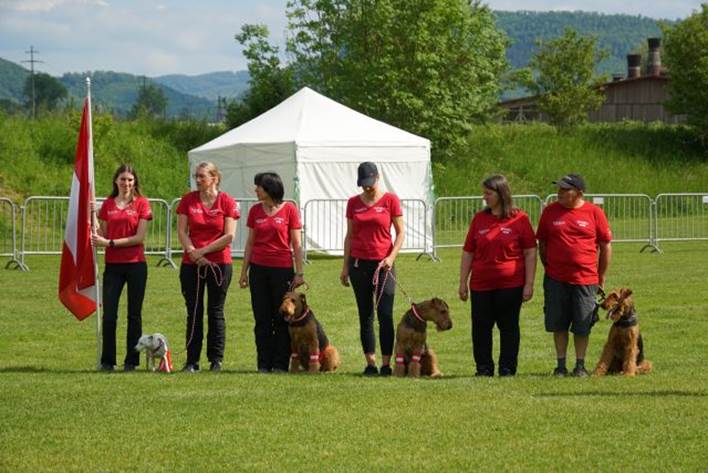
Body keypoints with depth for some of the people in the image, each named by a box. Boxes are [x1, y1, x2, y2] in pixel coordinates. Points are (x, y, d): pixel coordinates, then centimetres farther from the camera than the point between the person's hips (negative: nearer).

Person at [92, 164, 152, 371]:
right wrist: (97, 238, -9)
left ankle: (131, 361, 9)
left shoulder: (141, 203, -1)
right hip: (113, 265, 3)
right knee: (108, 314, -2)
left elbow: (140, 237, -8)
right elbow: (103, 235, 14)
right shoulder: (107, 205, 10)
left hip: (135, 264, -3)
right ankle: (107, 361, 6)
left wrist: (110, 243, -12)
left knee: (134, 314, 3)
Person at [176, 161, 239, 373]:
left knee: (215, 312, 3)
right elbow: (182, 231, 3)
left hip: (219, 263, -2)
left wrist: (203, 251, -9)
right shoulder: (188, 200, 6)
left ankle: (216, 359, 9)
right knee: (193, 312, 4)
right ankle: (192, 361, 7)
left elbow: (229, 236, -7)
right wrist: (193, 252, -11)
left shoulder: (227, 202, -3)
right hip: (191, 264, 2)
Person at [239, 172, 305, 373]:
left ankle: (280, 364, 7)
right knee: (262, 320, 5)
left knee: (282, 319, 2)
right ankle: (264, 364, 9)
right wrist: (244, 271, 9)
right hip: (258, 269, 4)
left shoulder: (289, 210, -4)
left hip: (282, 269, -4)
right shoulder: (255, 211, 7)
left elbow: (296, 243, -2)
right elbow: (250, 242, 13)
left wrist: (299, 273, -6)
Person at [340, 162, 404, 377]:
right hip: (359, 263, 3)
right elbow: (349, 236, 13)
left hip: (383, 263, -3)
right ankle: (370, 363, 7)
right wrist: (345, 266, 10)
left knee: (385, 315, -8)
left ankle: (386, 364, -6)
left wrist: (391, 257, -13)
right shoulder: (353, 203, 8)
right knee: (365, 316, 4)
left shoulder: (390, 200, -1)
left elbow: (400, 233, 0)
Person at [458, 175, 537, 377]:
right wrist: (463, 282, 7)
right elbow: (468, 253, 11)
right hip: (481, 285, 3)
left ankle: (507, 368, 12)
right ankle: (484, 368, 12)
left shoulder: (519, 219, -2)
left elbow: (530, 253, -2)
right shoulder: (479, 219, 8)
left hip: (510, 284, -3)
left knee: (509, 327, 4)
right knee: (481, 328, 3)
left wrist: (529, 284, -7)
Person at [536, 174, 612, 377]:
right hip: (556, 279, 2)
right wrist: (548, 268, 10)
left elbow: (605, 246, 5)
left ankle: (580, 365, 14)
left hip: (585, 279, -2)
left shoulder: (594, 213, -2)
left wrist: (601, 276, 7)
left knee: (582, 326, 3)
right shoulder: (550, 211, 3)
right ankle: (561, 364, 14)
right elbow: (542, 243, 12)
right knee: (558, 324, 5)